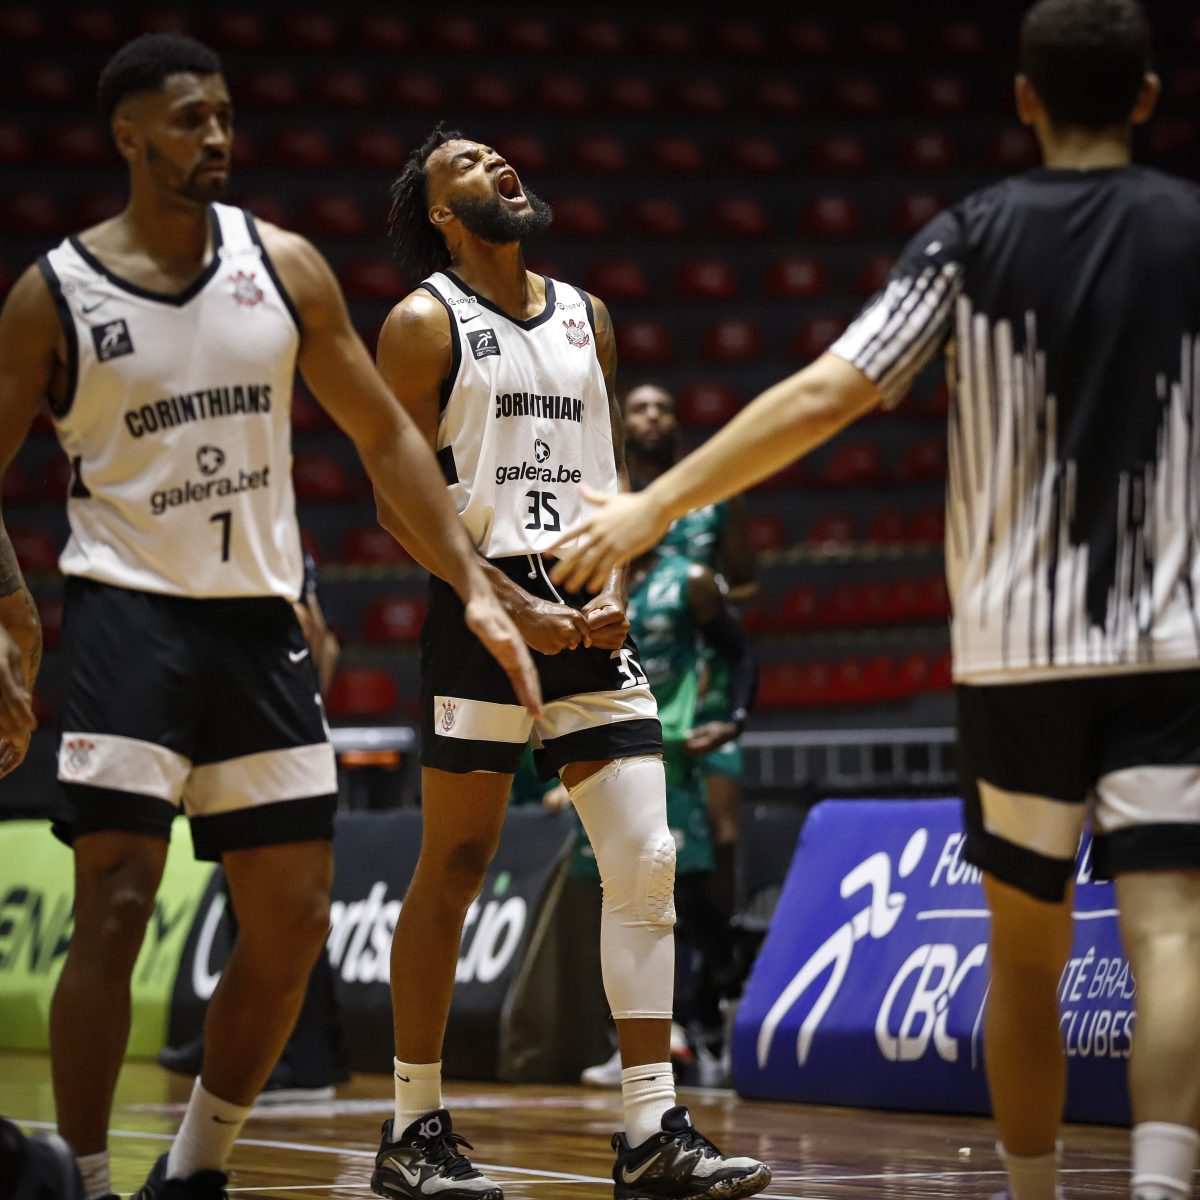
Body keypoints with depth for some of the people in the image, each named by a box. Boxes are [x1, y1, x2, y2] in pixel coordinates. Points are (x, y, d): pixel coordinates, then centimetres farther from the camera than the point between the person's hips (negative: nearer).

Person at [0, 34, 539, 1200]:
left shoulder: (283, 266, 4)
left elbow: (385, 436, 8)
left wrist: (478, 590, 1)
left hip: (260, 621, 4)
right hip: (130, 613, -4)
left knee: (293, 926, 6)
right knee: (115, 908, -15)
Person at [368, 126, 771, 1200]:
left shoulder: (585, 317, 16)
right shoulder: (425, 323, -2)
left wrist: (613, 587, 1)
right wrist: (517, 607, -14)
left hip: (586, 613, 6)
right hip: (484, 601, -5)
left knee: (646, 861, -3)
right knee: (454, 868, -2)